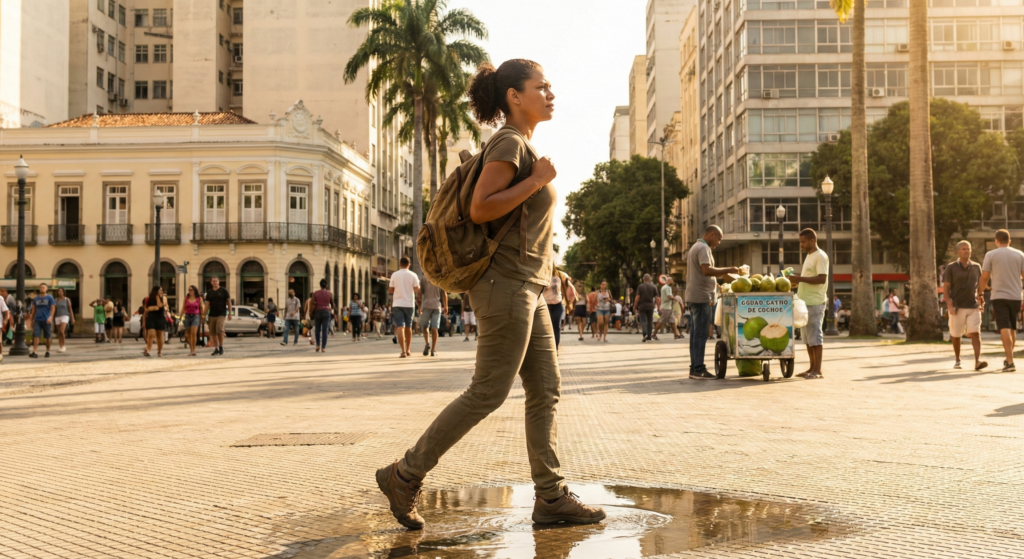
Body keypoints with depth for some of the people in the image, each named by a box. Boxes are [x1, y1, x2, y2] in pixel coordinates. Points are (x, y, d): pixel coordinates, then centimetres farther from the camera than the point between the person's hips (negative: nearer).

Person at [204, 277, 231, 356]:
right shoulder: (209, 292, 10)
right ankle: (216, 349, 9)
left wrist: (230, 314, -3)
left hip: (221, 314, -4)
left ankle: (221, 346, -3)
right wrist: (205, 315, 4)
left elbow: (229, 302, 2)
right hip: (212, 315, 4)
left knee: (219, 330, -19)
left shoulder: (223, 291, 1)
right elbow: (207, 304, 11)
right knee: (213, 332, 1)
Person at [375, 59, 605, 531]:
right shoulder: (510, 143, -11)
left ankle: (551, 497, 10)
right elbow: (479, 208, -20)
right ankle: (404, 476, 3)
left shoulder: (523, 146, 18)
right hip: (507, 283, -10)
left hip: (527, 288, 10)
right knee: (488, 393, -6)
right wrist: (537, 180, -16)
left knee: (545, 390, 7)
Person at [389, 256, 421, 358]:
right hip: (409, 304, 1)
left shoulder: (394, 275, 1)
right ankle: (408, 350, 25)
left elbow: (390, 291, 3)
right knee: (408, 327, 16)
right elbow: (417, 291, -6)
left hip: (397, 304, -1)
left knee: (400, 327, -6)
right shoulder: (413, 276, 0)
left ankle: (403, 351, -18)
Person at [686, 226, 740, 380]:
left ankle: (694, 368, 11)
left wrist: (715, 282, 19)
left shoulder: (695, 247, 22)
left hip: (693, 296, 10)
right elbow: (707, 269, -23)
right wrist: (728, 270, -19)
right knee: (701, 334, -10)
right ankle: (699, 369, -10)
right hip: (701, 296, -10)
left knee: (695, 333, 10)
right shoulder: (703, 248, -11)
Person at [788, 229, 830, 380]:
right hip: (805, 301, 9)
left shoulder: (820, 256, -10)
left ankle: (817, 370, -6)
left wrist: (800, 278, -22)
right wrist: (796, 280, 10)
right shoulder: (809, 256, 19)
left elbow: (821, 279, -20)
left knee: (814, 335, -8)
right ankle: (812, 367, 15)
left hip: (815, 302, -9)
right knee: (807, 337, 10)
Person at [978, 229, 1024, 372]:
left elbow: (984, 277, -4)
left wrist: (980, 293, 7)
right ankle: (1008, 359, 27)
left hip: (999, 296, -3)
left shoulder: (991, 254, -2)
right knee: (1012, 328, 18)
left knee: (1005, 329, -10)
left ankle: (1010, 362, -20)